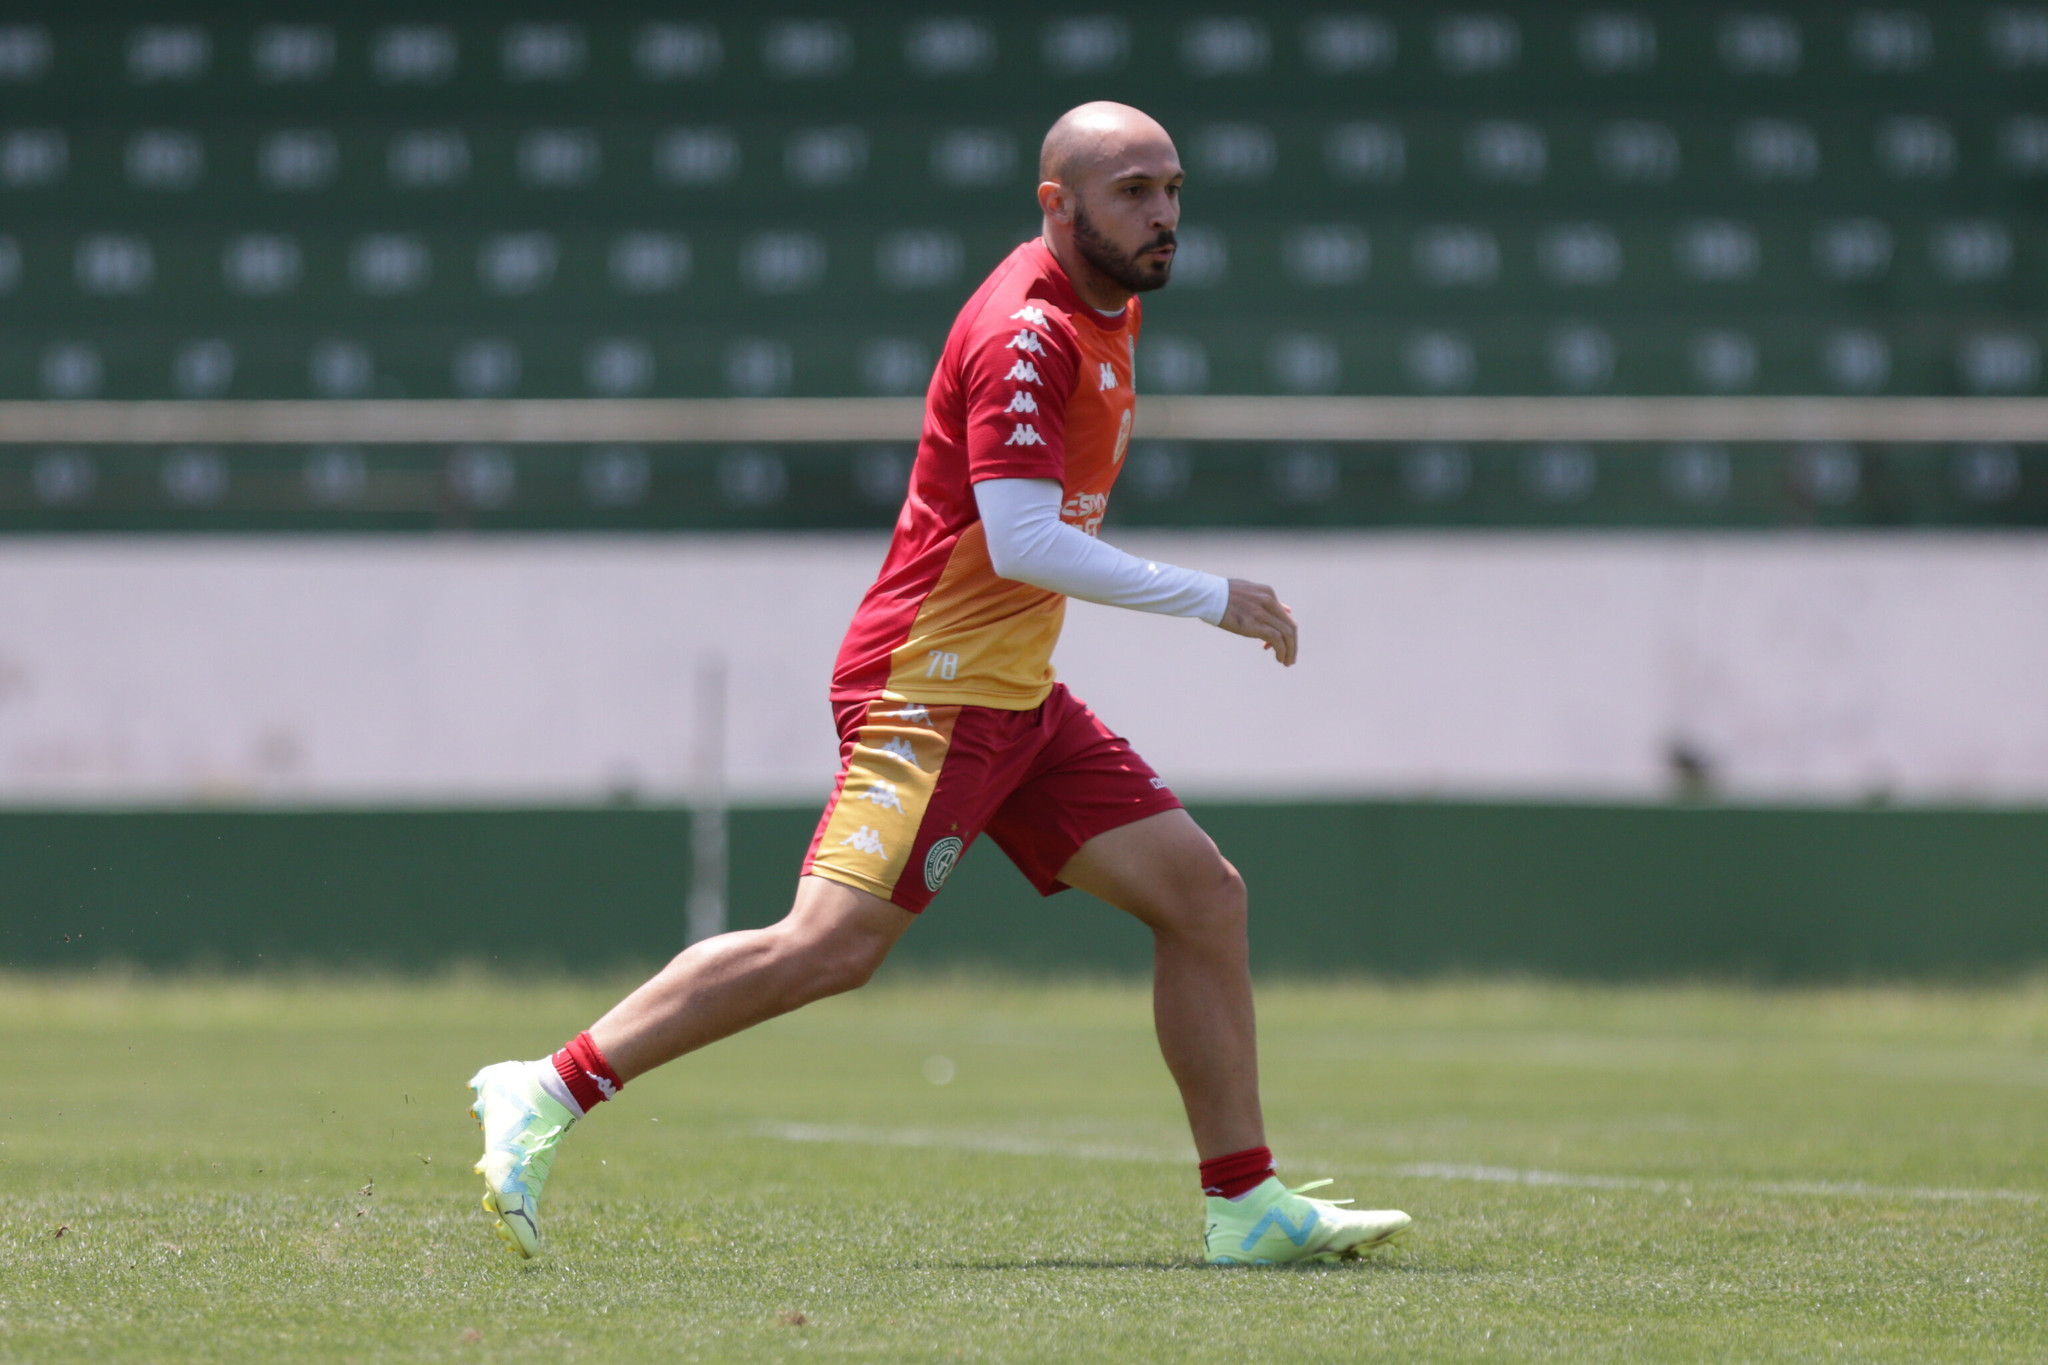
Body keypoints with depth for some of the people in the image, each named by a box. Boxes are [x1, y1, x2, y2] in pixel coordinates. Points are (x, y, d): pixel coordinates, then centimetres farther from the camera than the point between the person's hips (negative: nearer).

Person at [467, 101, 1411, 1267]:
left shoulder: (1107, 312, 14)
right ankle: (545, 1098, -12)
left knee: (1204, 896, 4)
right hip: (934, 681, -10)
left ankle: (1247, 1206, 7)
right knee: (837, 942, -19)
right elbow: (1022, 544, -25)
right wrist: (1210, 600, -21)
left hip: (1016, 693, 10)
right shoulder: (1028, 333, -17)